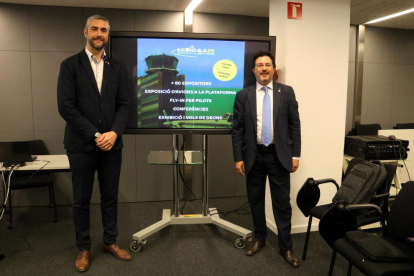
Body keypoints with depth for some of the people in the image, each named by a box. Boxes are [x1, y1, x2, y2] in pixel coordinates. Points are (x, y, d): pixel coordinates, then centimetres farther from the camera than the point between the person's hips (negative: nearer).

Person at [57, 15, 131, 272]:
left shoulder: (117, 67, 9)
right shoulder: (70, 65, 0)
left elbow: (124, 105, 3)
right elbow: (66, 106, -9)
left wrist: (114, 132, -13)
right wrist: (95, 135, -14)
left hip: (111, 144, 3)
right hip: (82, 145, -2)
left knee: (110, 196, 11)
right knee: (82, 199, 8)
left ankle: (111, 242, 28)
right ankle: (84, 248, 24)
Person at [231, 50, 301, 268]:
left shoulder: (287, 92, 1)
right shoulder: (243, 95, 1)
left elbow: (294, 125, 1)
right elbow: (237, 130, 1)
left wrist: (295, 155, -2)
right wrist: (238, 158, -3)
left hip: (279, 156, -1)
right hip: (254, 156, 1)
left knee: (282, 203, 5)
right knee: (255, 200, 13)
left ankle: (285, 247, 20)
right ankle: (259, 238, 33)